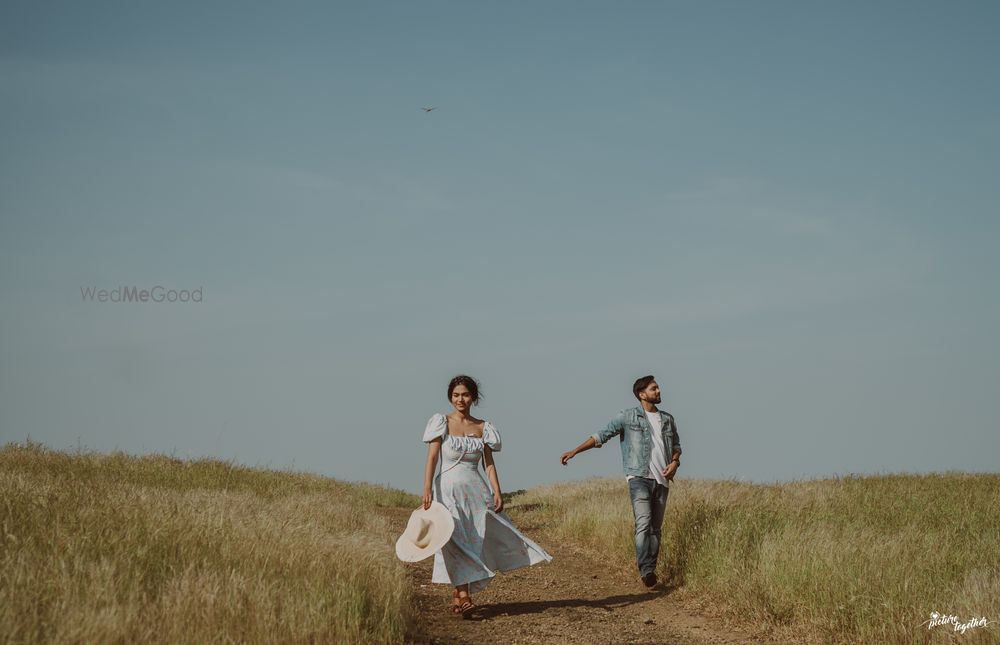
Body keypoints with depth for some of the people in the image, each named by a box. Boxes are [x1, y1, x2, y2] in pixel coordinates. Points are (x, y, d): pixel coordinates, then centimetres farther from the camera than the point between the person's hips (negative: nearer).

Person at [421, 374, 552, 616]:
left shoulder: (483, 428, 9)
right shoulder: (442, 422, -1)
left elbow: (489, 463, 7)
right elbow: (432, 458, -6)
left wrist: (497, 493, -4)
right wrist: (427, 489, -16)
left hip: (476, 490, 4)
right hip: (449, 489, -4)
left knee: (479, 540, 3)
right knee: (456, 541, -12)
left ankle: (459, 593, 15)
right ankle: (463, 596, -14)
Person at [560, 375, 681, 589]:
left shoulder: (668, 419, 14)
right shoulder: (628, 417, 0)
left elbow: (676, 445, 25)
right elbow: (601, 435, -3)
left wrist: (675, 462, 3)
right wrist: (575, 451, -11)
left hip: (662, 480, 5)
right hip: (639, 478, -5)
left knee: (656, 528, 5)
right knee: (643, 523, -18)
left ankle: (651, 570, 10)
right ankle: (646, 570, -25)